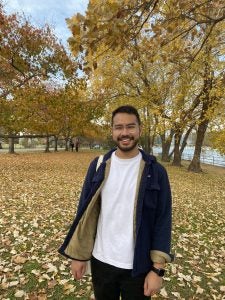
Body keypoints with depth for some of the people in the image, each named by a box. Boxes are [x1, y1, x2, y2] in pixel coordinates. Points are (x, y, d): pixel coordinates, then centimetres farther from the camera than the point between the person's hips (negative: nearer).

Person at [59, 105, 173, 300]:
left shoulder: (156, 171, -11)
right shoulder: (98, 166, -6)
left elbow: (163, 221, -8)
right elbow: (85, 212, -2)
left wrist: (158, 269, -9)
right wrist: (78, 255, 0)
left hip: (138, 266, -1)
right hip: (101, 261, 2)